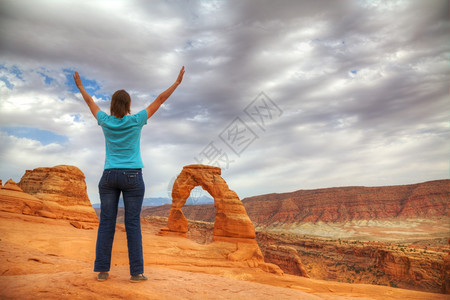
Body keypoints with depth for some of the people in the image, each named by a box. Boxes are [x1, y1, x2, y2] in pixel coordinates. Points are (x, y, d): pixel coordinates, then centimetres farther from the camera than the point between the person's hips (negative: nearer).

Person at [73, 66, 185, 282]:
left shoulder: (106, 121, 1)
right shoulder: (136, 120, -6)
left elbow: (90, 103, 19)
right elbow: (160, 100, 0)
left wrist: (79, 86, 37)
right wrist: (177, 82, 10)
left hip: (109, 177, 3)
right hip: (132, 177, -3)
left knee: (106, 223, 6)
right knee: (133, 224, -1)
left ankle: (102, 270, 8)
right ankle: (136, 272, 2)